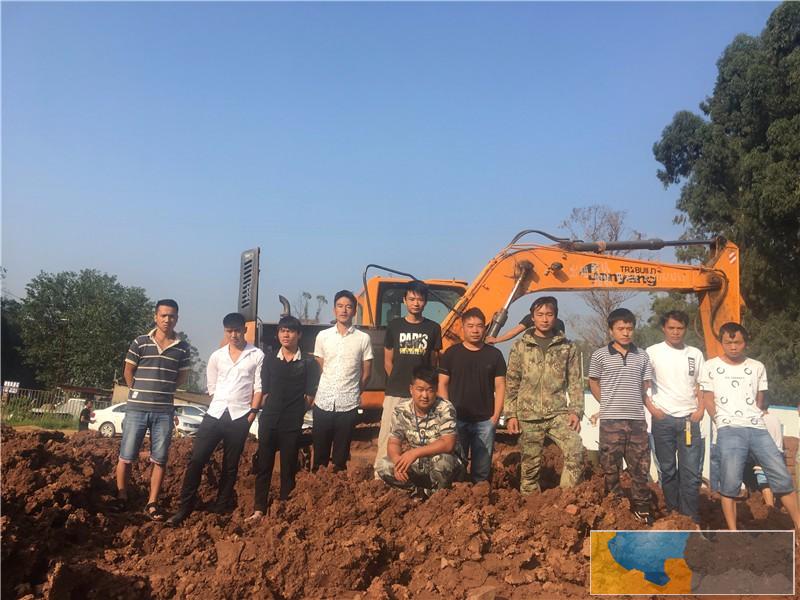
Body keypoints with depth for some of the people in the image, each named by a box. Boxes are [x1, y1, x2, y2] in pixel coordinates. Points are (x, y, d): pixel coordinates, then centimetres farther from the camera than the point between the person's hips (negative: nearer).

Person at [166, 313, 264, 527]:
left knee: (230, 466, 5)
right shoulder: (217, 356, 10)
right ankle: (185, 508, 3)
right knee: (196, 459, -5)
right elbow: (212, 386, 14)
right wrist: (222, 405, 8)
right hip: (215, 413, 2)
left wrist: (253, 411, -7)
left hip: (240, 418, -2)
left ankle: (220, 509, 16)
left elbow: (258, 387, -1)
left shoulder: (257, 356, 1)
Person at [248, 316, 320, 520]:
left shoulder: (308, 362, 0)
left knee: (288, 468, 5)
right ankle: (259, 509, 12)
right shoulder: (270, 360, 8)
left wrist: (295, 413, -1)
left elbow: (310, 396, 0)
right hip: (268, 421, 2)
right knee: (263, 466, 5)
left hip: (292, 424, -2)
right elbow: (264, 392, 8)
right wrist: (272, 411, 0)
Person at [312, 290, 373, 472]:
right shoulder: (322, 336, 4)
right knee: (320, 449, 9)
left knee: (341, 451, 8)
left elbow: (366, 373, 7)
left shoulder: (363, 338, -1)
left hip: (348, 404, -1)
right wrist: (326, 389, 11)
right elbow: (318, 368, 12)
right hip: (323, 402, 1)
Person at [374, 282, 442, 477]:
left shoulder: (433, 328, 4)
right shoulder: (394, 325, 4)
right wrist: (398, 382, 10)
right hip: (395, 393, 0)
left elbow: (433, 362, 11)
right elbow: (388, 361, 10)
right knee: (387, 438, 0)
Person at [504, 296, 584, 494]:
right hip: (529, 416, 0)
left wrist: (576, 411, -4)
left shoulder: (568, 347, 7)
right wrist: (511, 414, -1)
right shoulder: (520, 346, 5)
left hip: (558, 413, 0)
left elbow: (575, 383, 7)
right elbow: (511, 384, 5)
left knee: (575, 451, -20)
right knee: (529, 464, 4)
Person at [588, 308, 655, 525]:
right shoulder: (600, 355, 0)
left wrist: (652, 408, 9)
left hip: (637, 419, 3)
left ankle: (641, 508, 19)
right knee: (610, 466, 3)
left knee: (640, 466, 7)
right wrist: (608, 404, 7)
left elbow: (646, 386, 16)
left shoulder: (642, 356, 8)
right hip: (611, 420, -2)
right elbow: (593, 383, 10)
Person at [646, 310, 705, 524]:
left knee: (692, 471, -2)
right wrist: (652, 408, -5)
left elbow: (701, 385, 14)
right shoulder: (652, 352, 0)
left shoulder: (695, 353, 9)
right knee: (667, 469, 6)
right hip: (663, 418, -2)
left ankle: (690, 519, 8)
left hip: (690, 418, 2)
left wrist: (700, 409, 0)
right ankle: (672, 513, 17)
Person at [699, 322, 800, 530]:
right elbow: (708, 399, 7)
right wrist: (724, 423, 4)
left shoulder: (757, 367, 13)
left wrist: (753, 418, 15)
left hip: (757, 429, 3)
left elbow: (761, 400, 20)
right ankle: (733, 533, -2)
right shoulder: (711, 366, 6)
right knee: (730, 483, -10)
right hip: (729, 431, -3)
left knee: (783, 478, -2)